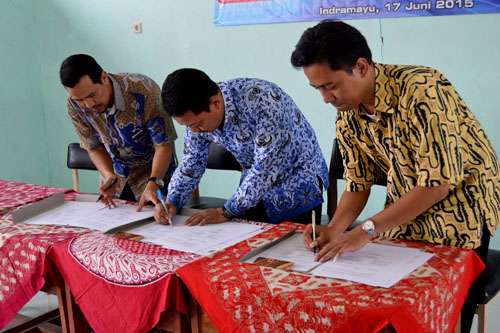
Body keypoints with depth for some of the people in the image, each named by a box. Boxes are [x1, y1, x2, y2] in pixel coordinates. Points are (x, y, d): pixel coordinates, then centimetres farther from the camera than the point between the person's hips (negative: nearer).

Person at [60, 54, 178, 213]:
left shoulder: (143, 90, -27)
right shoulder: (74, 105, -13)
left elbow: (163, 146, -22)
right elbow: (95, 148, -2)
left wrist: (153, 184, -37)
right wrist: (110, 176, -22)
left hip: (155, 171, -3)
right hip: (118, 174, 4)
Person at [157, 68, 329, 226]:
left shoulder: (262, 100, -33)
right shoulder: (198, 115, -11)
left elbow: (266, 166, -33)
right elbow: (190, 165, 2)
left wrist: (226, 212, -27)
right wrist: (172, 202, -15)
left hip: (297, 189, -6)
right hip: (253, 188, 6)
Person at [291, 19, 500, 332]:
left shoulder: (423, 90, -29)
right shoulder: (347, 117, -7)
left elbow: (437, 185, -29)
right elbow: (358, 183, 0)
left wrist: (367, 230, -27)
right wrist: (333, 230, -17)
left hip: (460, 202, -5)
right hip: (405, 210, 6)